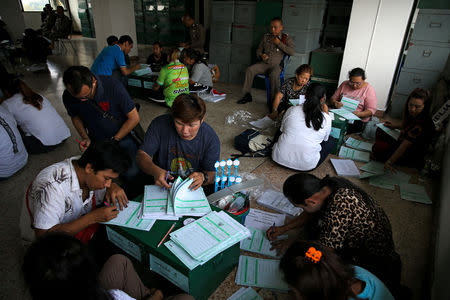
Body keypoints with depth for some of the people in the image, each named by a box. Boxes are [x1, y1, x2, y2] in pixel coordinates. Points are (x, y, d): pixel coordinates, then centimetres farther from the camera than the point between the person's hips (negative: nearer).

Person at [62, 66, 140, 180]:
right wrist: (85, 137, -8)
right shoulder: (68, 96, -14)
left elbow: (134, 118, -17)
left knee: (132, 174, -18)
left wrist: (114, 140, -16)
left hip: (123, 137, -3)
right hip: (96, 141, 3)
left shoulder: (113, 86, -26)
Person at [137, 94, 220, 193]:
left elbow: (212, 173, -6)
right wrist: (155, 171, -32)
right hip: (162, 185, 1)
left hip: (193, 189, 0)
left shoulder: (211, 138, -13)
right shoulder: (159, 125, -13)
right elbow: (142, 155, -10)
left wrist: (203, 177, -31)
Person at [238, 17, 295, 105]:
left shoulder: (286, 38, 5)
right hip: (264, 63, 4)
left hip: (276, 65, -4)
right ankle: (247, 95, -10)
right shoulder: (266, 37, 15)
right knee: (250, 70, -20)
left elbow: (292, 52, -7)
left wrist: (279, 43, -10)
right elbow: (259, 50, 20)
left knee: (274, 75, -37)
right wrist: (261, 55, -5)